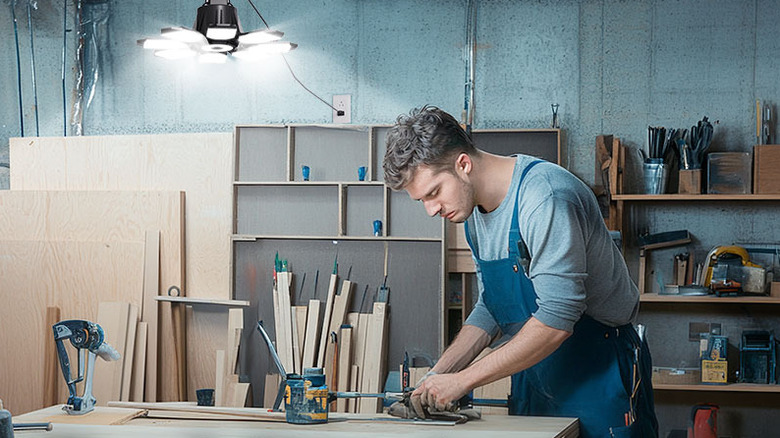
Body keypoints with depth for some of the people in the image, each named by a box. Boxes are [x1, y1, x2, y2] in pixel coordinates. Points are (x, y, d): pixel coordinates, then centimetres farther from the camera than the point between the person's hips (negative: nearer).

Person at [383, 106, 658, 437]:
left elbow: (556, 321, -28)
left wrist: (462, 380, -23)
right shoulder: (475, 210, 5)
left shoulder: (545, 196, -23)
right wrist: (438, 374, -2)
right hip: (533, 377, 8)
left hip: (599, 378, -7)